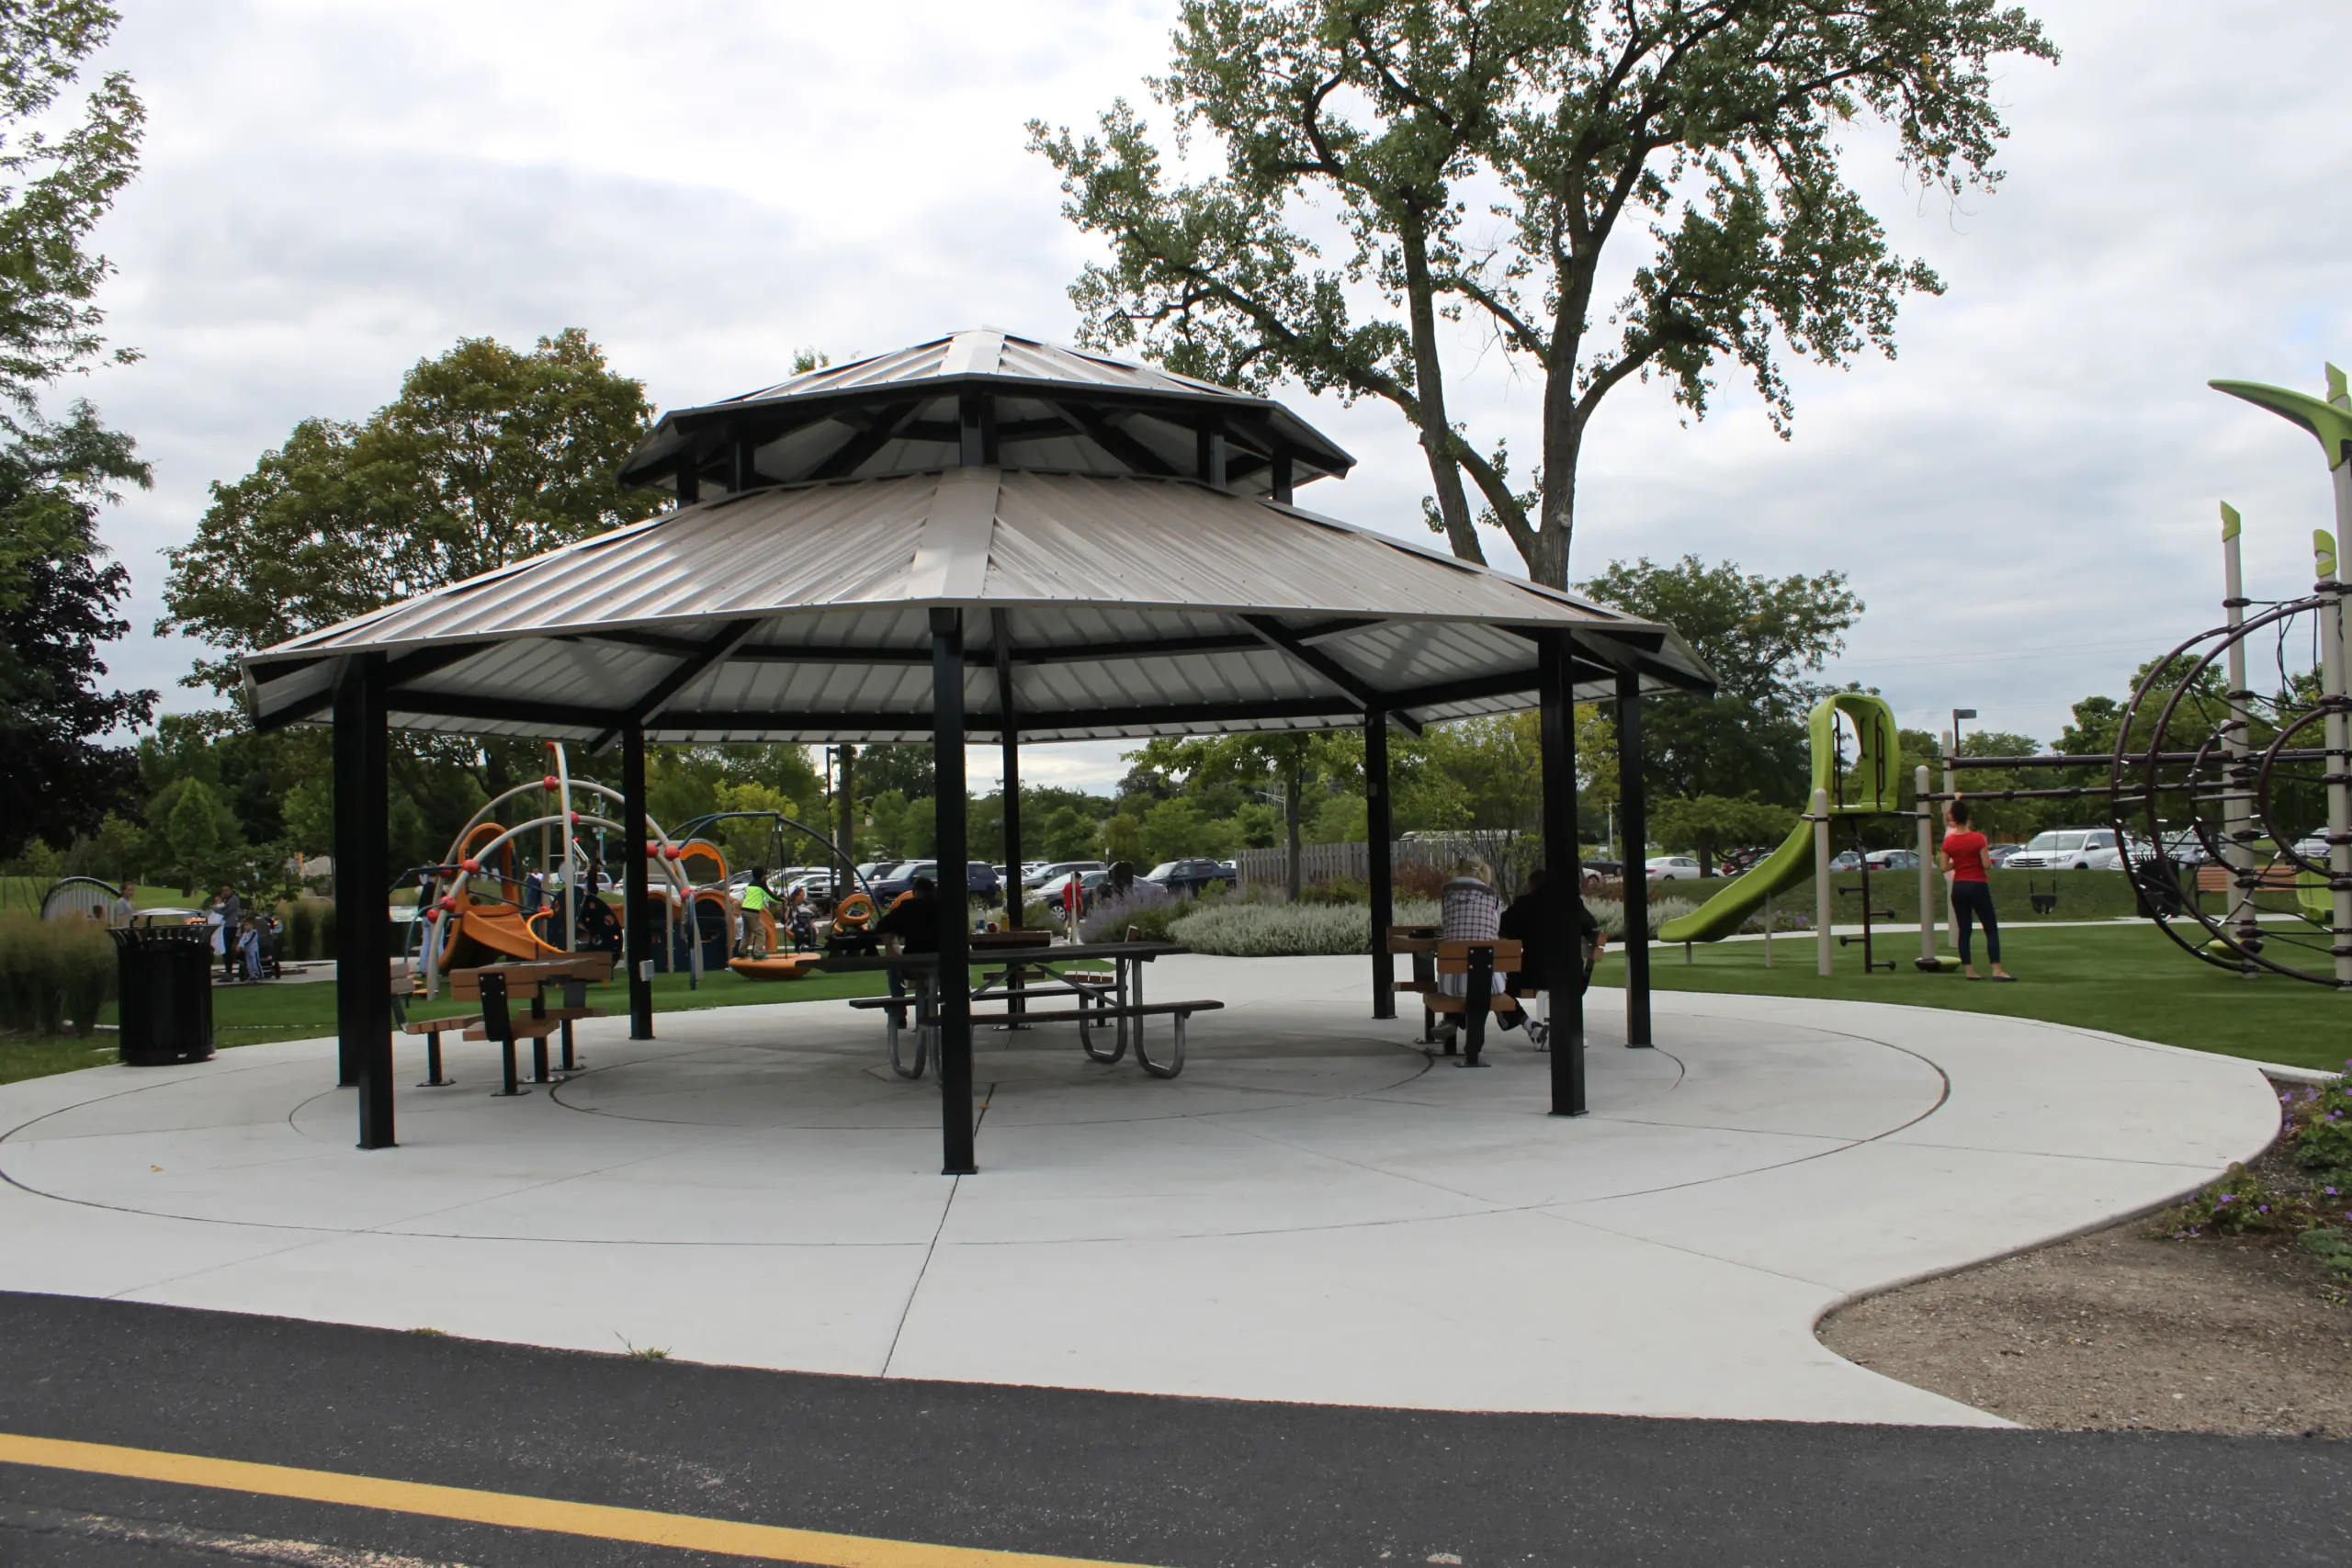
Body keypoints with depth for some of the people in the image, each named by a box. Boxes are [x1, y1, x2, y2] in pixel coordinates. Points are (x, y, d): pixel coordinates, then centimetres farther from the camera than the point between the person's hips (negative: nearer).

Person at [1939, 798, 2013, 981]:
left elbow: (1944, 867, 1)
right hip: (1978, 886, -3)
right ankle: (1997, 970, -7)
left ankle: (1969, 971, 6)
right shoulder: (1978, 838, -10)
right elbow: (1986, 864, -13)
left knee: (1963, 930, 8)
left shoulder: (1949, 841, -1)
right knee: (1991, 929, 1)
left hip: (1959, 888, 4)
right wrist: (1975, 861, 7)